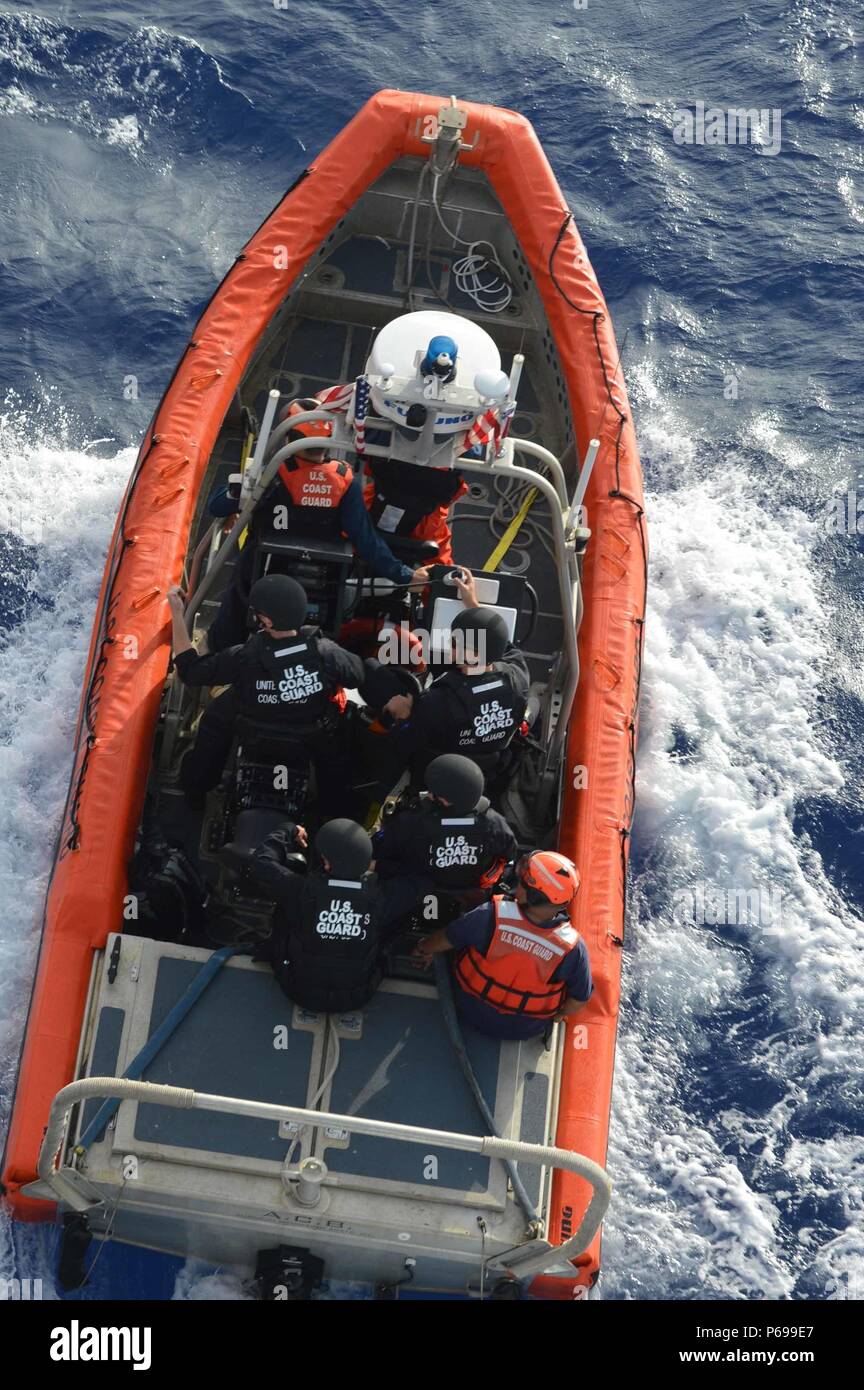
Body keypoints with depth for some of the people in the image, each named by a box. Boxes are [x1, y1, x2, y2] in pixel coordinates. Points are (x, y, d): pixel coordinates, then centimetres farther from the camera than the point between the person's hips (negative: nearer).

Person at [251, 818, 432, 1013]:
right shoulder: (380, 898, -24)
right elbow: (421, 881, -5)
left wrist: (289, 832, 3)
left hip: (301, 993, -1)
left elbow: (261, 862, -12)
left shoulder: (303, 891, -28)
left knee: (285, 905, 10)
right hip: (356, 999, 1)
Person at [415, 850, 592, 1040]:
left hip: (473, 1014, 0)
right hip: (527, 1030, 0)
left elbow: (444, 938, -13)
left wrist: (424, 949, 10)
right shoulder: (573, 947, -29)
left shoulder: (492, 917, -31)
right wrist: (557, 1014, 10)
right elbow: (579, 1000, -13)